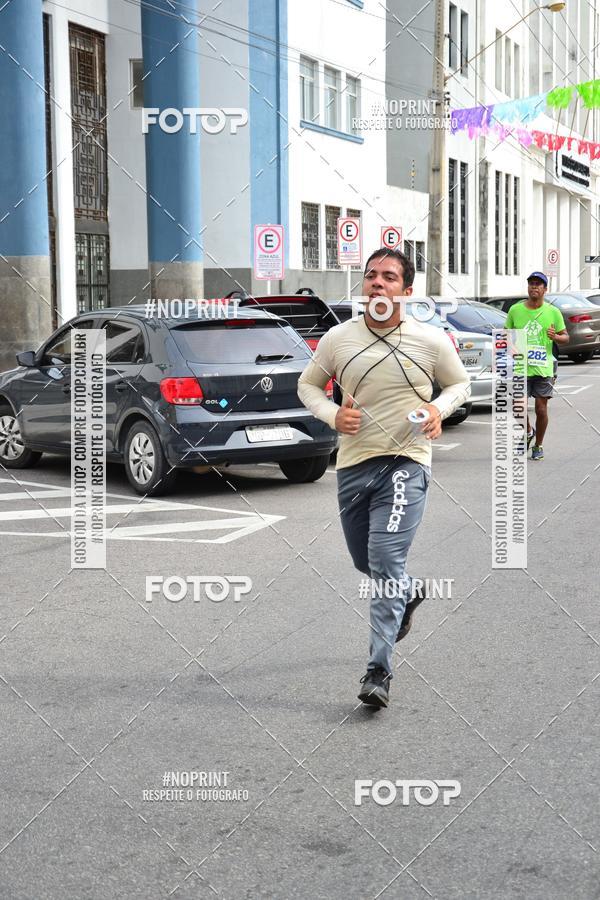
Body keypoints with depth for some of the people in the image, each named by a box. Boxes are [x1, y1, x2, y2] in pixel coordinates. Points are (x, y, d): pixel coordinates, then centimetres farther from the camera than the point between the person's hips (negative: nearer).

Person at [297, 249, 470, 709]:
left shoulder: (431, 340, -3)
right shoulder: (338, 338, 1)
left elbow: (461, 383, 12)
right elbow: (308, 384, 13)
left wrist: (440, 408, -9)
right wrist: (332, 414, -7)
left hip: (406, 463, -4)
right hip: (354, 463, 4)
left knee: (386, 562, -16)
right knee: (366, 562, 18)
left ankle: (379, 671, -10)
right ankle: (408, 591, 53)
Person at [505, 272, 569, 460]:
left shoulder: (553, 312, 3)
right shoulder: (515, 310, 4)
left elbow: (565, 337, 8)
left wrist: (555, 337, -14)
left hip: (543, 369, -1)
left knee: (541, 409, 1)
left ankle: (538, 446, 18)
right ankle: (528, 432, 30)